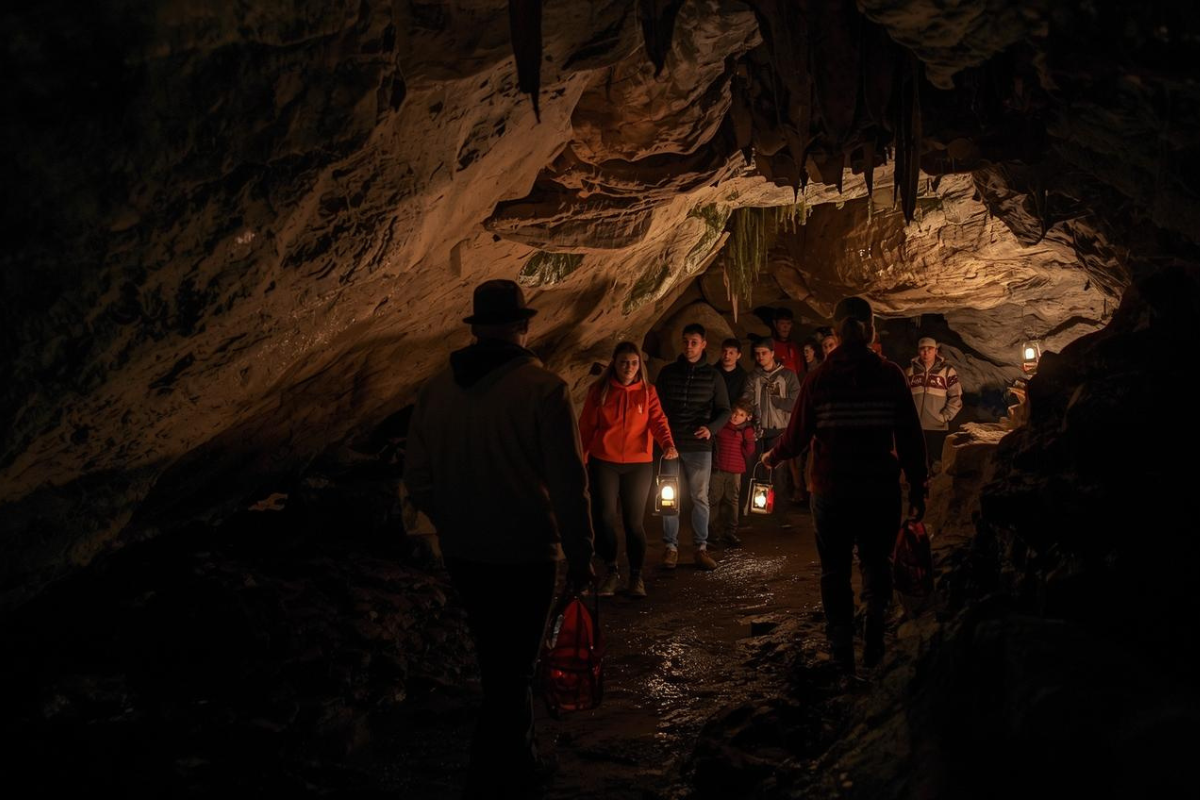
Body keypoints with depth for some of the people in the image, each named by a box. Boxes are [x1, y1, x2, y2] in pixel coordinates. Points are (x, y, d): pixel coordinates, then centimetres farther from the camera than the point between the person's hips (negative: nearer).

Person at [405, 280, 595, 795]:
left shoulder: (436, 388, 0)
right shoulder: (544, 388, -15)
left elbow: (417, 477, 6)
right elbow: (569, 484, -15)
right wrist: (580, 555, -4)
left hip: (462, 556, 6)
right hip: (523, 556, -5)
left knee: (498, 662, 23)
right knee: (511, 673, 7)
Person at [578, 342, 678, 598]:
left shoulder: (647, 391, 3)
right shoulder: (599, 391, 2)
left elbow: (658, 419, -11)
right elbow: (586, 427, 4)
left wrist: (667, 443, -30)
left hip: (638, 464, 0)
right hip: (603, 463, 0)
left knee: (634, 521, 4)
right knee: (603, 517, -3)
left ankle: (636, 576, 17)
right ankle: (611, 572, 15)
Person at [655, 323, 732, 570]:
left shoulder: (712, 376, 4)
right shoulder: (667, 372, 7)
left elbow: (724, 410, 6)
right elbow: (656, 406, 12)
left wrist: (711, 428, -13)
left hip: (699, 447, 0)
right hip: (670, 445, 1)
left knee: (700, 498, 5)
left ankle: (701, 548, 12)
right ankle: (670, 547, 10)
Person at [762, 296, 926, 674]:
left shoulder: (818, 379, -5)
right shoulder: (890, 375, -6)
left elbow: (797, 436, 1)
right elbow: (910, 438, -4)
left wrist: (772, 457, 21)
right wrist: (917, 489, 5)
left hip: (831, 490, 1)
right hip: (881, 490, 0)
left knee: (835, 569, 13)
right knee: (876, 559, 18)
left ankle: (841, 648, 14)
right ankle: (876, 613, -5)